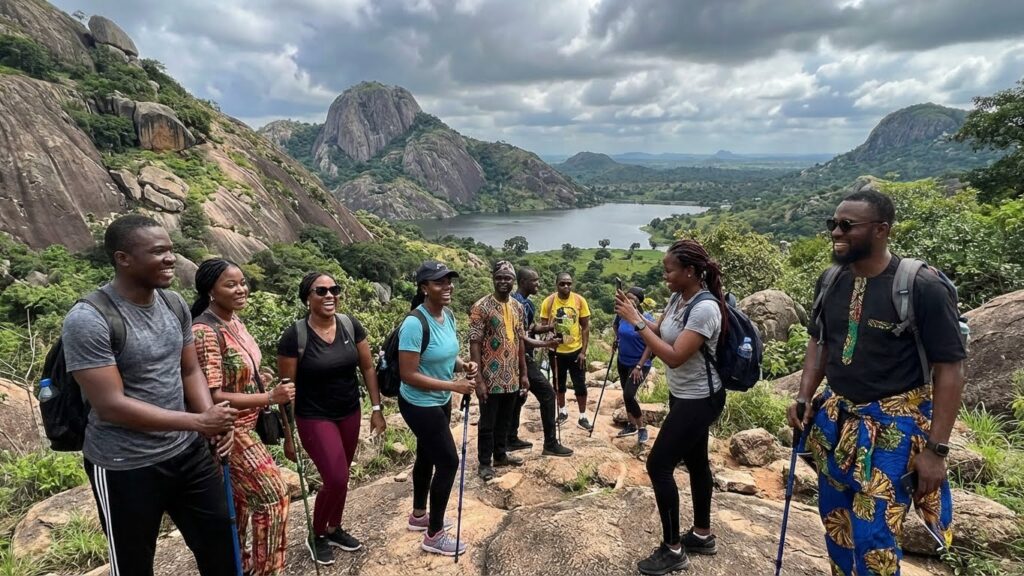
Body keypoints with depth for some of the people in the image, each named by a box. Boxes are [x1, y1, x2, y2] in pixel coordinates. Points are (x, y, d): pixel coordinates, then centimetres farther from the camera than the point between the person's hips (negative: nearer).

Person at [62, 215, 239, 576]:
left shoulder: (174, 304, 1)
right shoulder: (89, 320, -19)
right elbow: (110, 405, -23)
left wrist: (214, 422, -10)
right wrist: (199, 421, -22)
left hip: (189, 452, 6)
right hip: (125, 468, -5)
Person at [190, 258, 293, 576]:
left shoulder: (233, 320, 2)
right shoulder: (205, 333, -26)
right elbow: (213, 397, -26)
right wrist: (270, 398, -26)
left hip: (244, 426, 9)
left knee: (238, 499, 21)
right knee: (273, 495, -3)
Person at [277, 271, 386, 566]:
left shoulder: (351, 326, -6)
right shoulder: (294, 335, -17)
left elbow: (367, 367, 2)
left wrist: (376, 408, 0)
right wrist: (287, 435, -8)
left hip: (350, 414, 4)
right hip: (314, 418, -4)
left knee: (340, 477, 15)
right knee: (336, 480, -9)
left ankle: (334, 529, 40)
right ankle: (315, 536, 19)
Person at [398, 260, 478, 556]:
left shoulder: (449, 316, -1)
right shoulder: (415, 324, -27)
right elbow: (408, 375, -27)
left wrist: (463, 365, -8)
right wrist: (453, 385, -26)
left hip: (440, 402, 8)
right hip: (419, 405, -8)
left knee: (427, 456, 22)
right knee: (449, 461, -2)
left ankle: (419, 515, 43)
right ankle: (434, 535, 15)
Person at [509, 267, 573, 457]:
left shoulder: (523, 301, 13)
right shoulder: (519, 303, -20)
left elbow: (530, 329, 17)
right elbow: (521, 337, -24)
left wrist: (550, 328, 2)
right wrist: (545, 344, -28)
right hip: (523, 357, -11)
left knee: (518, 397, 16)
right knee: (547, 394, -7)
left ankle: (511, 439, 24)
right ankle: (551, 444, -2)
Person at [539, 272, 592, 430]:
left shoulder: (580, 300, -9)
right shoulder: (548, 302, -11)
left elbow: (585, 327, -3)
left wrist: (583, 351, -6)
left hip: (576, 350, 0)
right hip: (556, 351, 0)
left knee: (580, 385, 6)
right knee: (559, 383, 16)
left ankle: (583, 417, 20)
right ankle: (562, 412, 35)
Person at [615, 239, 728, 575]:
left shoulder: (705, 309, -26)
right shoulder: (678, 298, 1)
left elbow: (674, 357, -31)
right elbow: (658, 333, 8)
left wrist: (636, 322, -30)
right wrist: (633, 313, -9)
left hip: (699, 400, -9)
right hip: (684, 396, 9)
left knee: (658, 465, -5)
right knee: (695, 462, 19)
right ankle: (702, 535, 35)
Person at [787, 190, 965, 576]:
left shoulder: (922, 287, -17)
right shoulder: (831, 281, 0)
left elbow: (950, 370, -13)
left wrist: (936, 449, -15)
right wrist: (804, 398, 1)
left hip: (893, 427, -5)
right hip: (836, 418, 6)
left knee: (874, 537, -3)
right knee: (835, 522, 17)